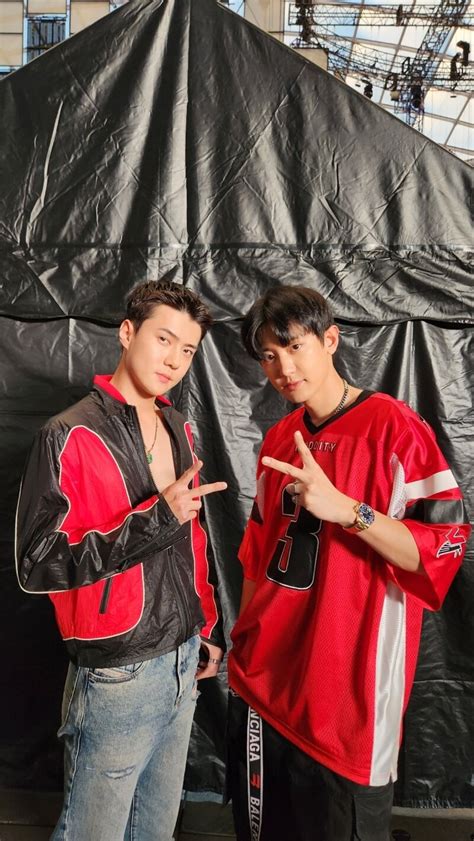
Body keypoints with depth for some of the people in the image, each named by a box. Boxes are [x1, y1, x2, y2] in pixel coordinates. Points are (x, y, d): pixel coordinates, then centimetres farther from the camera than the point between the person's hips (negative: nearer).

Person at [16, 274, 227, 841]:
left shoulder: (178, 431, 6)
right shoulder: (70, 436, -15)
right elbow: (37, 564, -21)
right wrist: (155, 518, -29)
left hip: (182, 662, 7)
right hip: (118, 676, -6)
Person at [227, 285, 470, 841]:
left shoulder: (394, 428, -13)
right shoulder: (279, 440, 7)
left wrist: (346, 510, -28)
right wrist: (244, 640, 13)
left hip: (347, 688, -6)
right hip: (261, 681, 6)